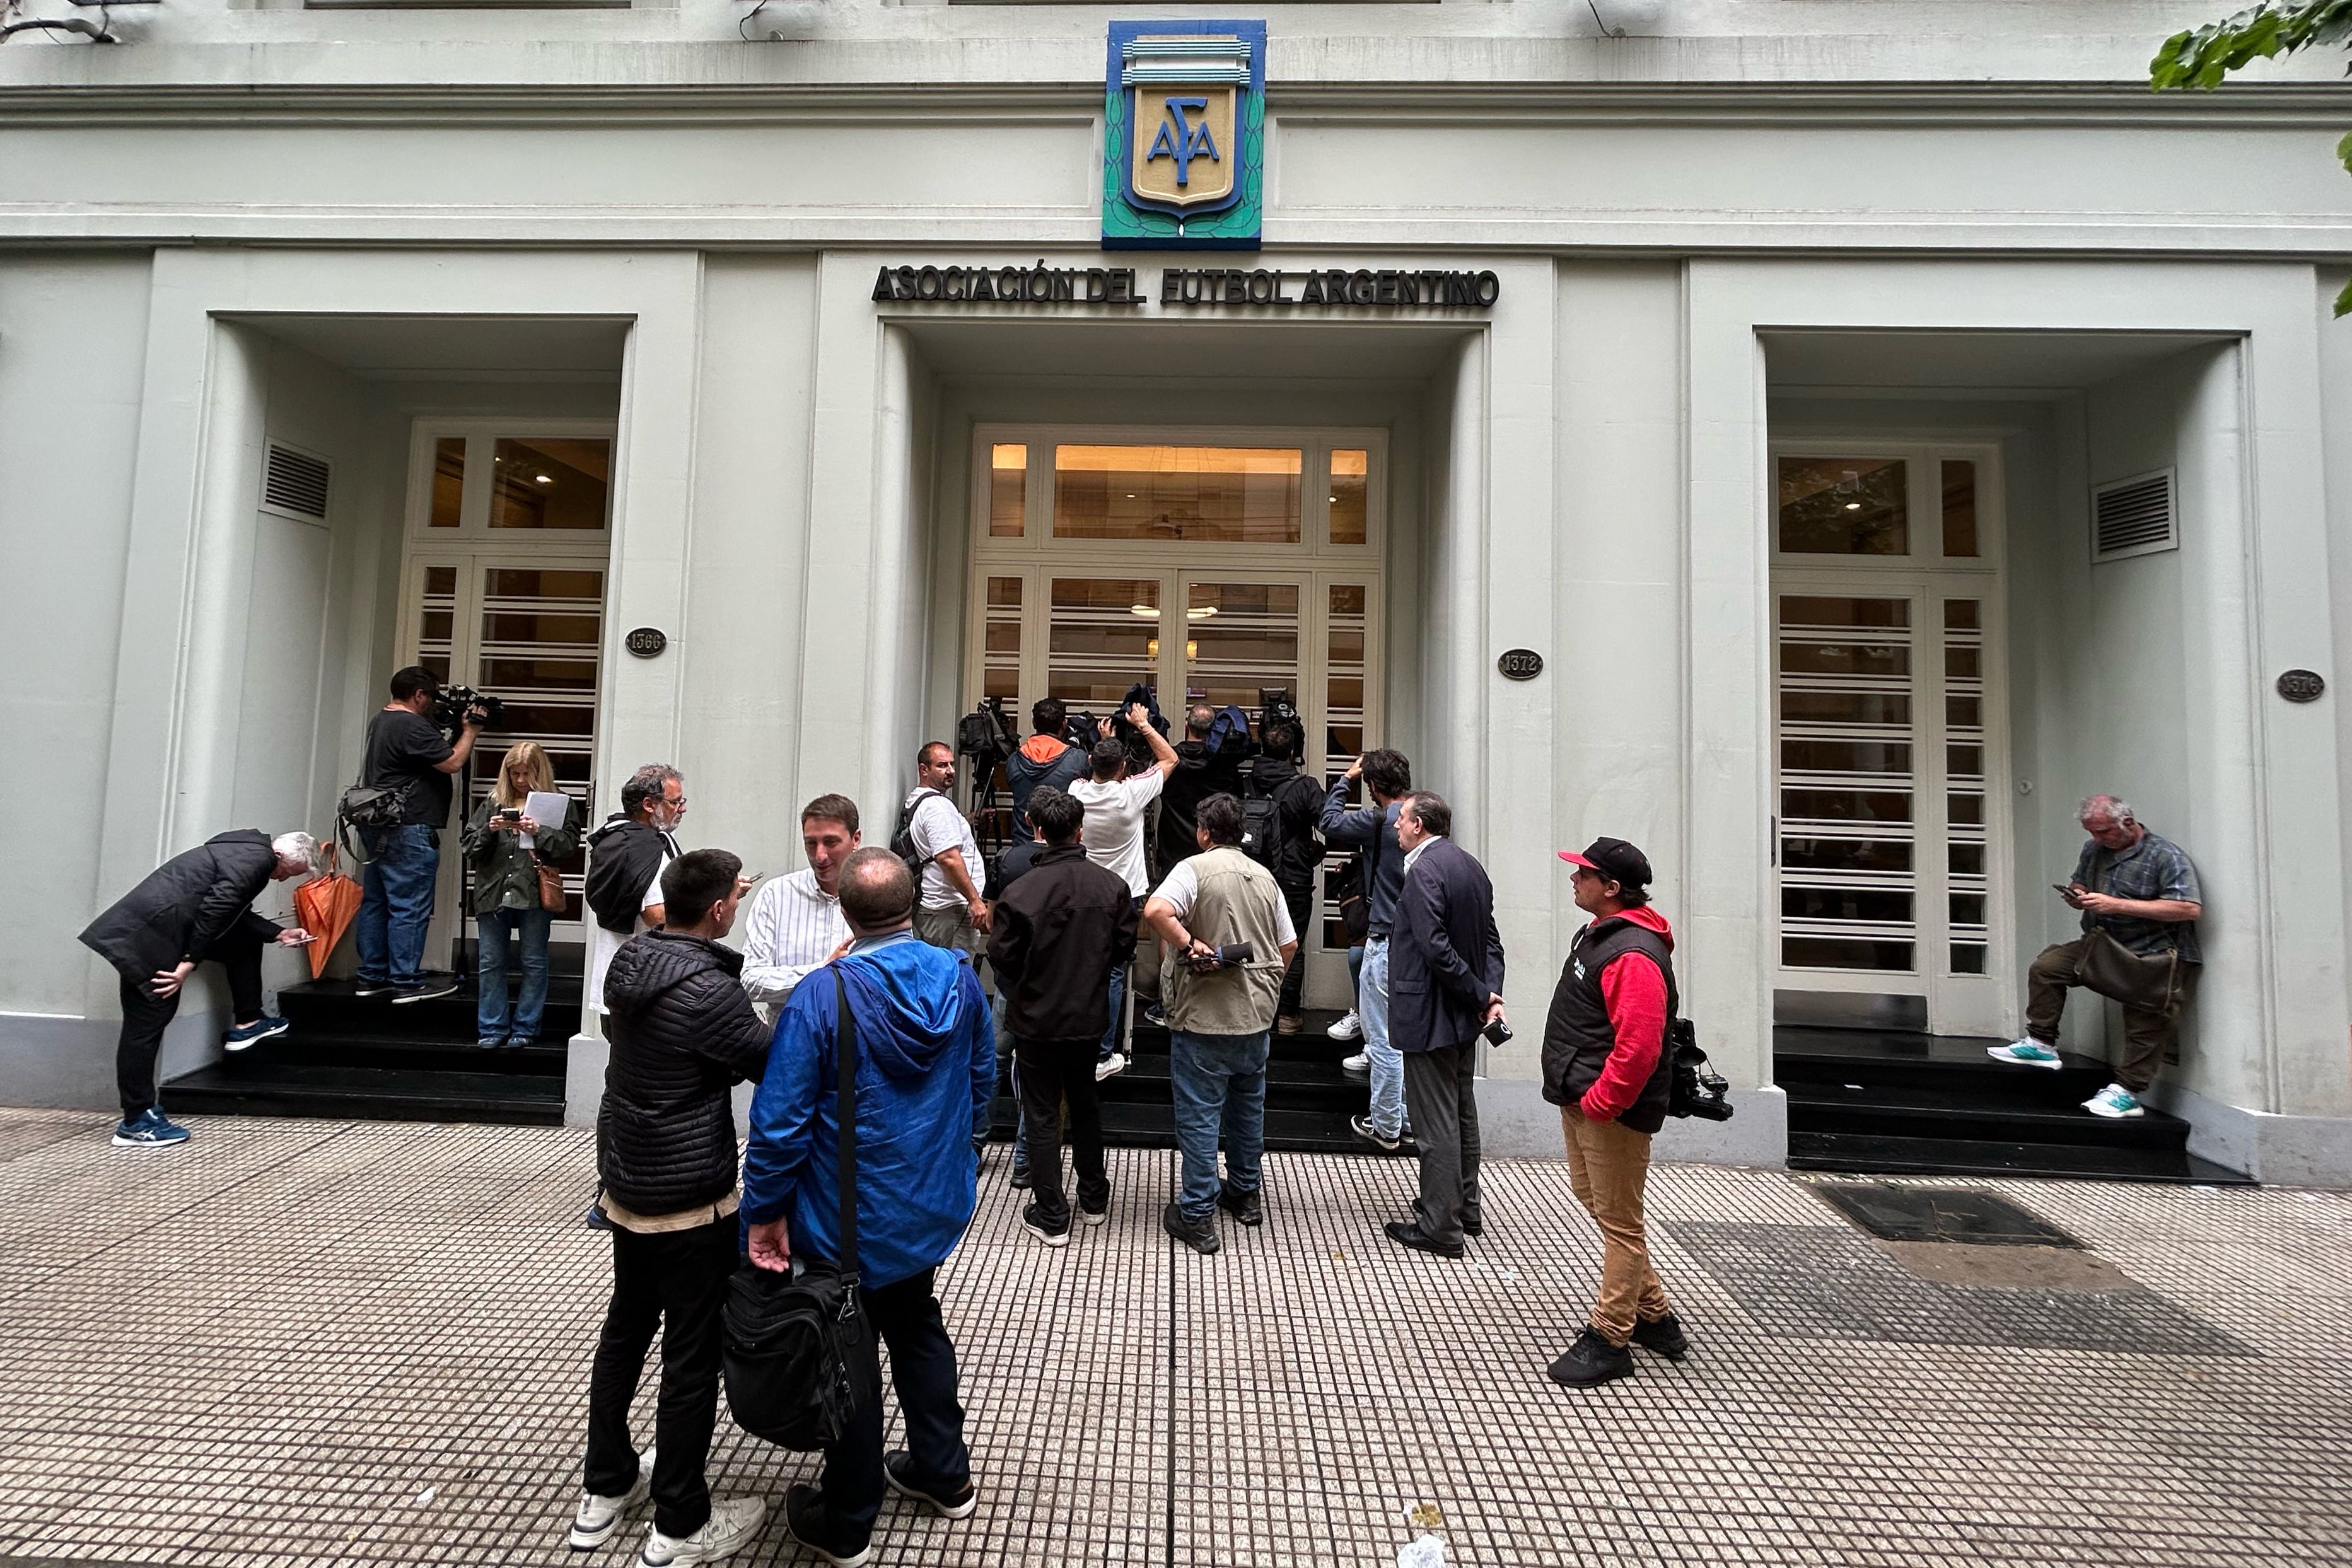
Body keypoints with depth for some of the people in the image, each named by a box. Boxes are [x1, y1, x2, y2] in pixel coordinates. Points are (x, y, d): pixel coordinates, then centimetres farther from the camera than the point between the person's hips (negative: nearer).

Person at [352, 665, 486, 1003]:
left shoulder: (380, 720, 17)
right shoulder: (412, 726, -16)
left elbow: (430, 751, 21)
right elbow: (453, 763, -16)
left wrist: (453, 729, 12)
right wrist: (470, 730, -4)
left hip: (377, 827, 11)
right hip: (408, 830, -11)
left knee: (374, 902, 13)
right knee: (409, 908, -6)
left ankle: (372, 976, 19)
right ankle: (406, 982, -2)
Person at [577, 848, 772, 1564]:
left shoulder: (627, 960, -4)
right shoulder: (710, 991, -26)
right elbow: (778, 1066, -17)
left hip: (623, 1182, 8)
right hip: (690, 1199, -8)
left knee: (626, 1327, 23)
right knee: (693, 1353, 7)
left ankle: (604, 1489, 39)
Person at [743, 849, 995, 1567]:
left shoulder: (822, 996, -25)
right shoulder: (958, 977, -10)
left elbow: (782, 1116, -21)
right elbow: (982, 1078, 4)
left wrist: (766, 1210, -8)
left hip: (850, 1217, -4)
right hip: (933, 1203, 5)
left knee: (848, 1352, 14)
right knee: (917, 1324, 26)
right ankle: (944, 1474, 41)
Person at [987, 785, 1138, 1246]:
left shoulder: (1021, 892, -21)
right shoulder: (1112, 886, -10)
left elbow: (1001, 958, -13)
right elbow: (1124, 948, -2)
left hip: (1036, 1019, -4)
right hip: (1089, 1017, 4)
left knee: (1041, 1114, 10)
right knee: (1085, 1103, 23)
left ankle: (1052, 1217, 17)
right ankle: (1094, 1198, 36)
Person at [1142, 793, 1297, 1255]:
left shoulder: (1194, 868, -12)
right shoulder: (1265, 877, 7)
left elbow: (1156, 909, -31)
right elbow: (1289, 944, 13)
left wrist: (1189, 944, -21)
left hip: (1204, 1016, -6)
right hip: (1257, 1015, 6)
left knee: (1199, 1114, 3)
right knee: (1248, 1105, 21)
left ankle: (1198, 1217, 9)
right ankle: (1246, 1194, 35)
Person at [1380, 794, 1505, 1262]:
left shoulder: (1424, 870, -19)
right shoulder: (1471, 865, 9)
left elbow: (1435, 947, -25)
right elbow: (1491, 939, 8)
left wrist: (1479, 995, -16)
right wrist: (1490, 992, -3)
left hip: (1429, 1016, -9)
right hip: (1463, 1016, 10)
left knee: (1436, 1123, 1)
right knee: (1462, 1113, 21)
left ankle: (1441, 1228, 11)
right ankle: (1465, 1208, 34)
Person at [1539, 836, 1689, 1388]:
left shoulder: (1634, 955, -23)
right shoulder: (1600, 934, 11)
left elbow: (1638, 1046, -30)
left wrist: (1599, 1103, -23)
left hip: (1612, 1112, -11)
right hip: (1581, 1099, 11)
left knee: (1619, 1222, 3)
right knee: (1592, 1197, 21)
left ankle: (1608, 1341, 15)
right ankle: (1654, 1316, 35)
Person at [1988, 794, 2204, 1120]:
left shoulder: (2166, 855, -11)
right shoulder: (2093, 850, 11)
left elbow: (2191, 908, -22)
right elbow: (2078, 886, 26)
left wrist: (2116, 904, -24)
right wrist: (2076, 896, -1)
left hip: (2154, 953, -7)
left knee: (2146, 1006, -26)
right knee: (2045, 966, -4)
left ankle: (2128, 1093, -21)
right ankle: (2041, 1044, 4)